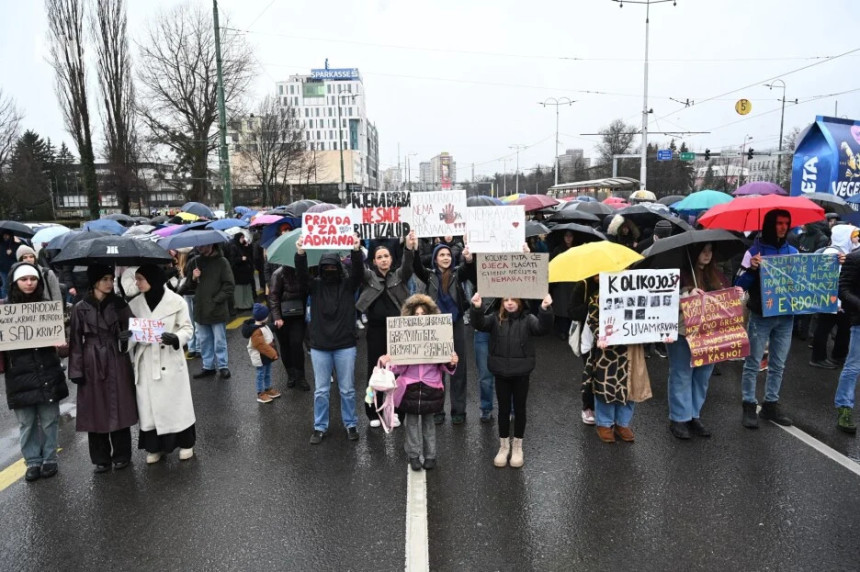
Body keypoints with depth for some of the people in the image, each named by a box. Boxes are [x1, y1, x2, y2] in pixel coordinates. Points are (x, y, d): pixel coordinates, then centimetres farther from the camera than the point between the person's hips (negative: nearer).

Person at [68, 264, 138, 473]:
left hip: (117, 363, 1)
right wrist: (76, 370, -5)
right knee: (96, 411, 5)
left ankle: (121, 455, 19)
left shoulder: (119, 304, 2)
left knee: (119, 409, 5)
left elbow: (129, 330, 5)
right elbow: (75, 341, -1)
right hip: (92, 364, 0)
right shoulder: (80, 308, -2)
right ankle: (101, 459, 18)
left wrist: (127, 334, -18)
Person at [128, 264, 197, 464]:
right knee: (149, 404, 9)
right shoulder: (134, 304, 2)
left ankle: (185, 443, 22)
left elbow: (188, 329, -4)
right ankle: (155, 447, 24)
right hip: (146, 362, 3)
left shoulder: (176, 301, -9)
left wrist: (175, 338, -24)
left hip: (170, 360, -3)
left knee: (176, 402, 6)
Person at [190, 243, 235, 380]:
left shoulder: (221, 262, -4)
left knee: (219, 340, 4)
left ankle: (222, 366, 15)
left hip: (217, 309, -4)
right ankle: (208, 366, 22)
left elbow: (228, 285, -6)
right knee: (204, 340, 12)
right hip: (200, 309, 4)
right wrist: (193, 279, -8)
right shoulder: (195, 262, 8)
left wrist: (216, 300, -11)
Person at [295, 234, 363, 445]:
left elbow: (358, 272, -16)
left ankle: (350, 425, 26)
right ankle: (320, 427, 24)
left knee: (347, 389, 10)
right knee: (321, 390, 10)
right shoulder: (315, 285, 2)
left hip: (345, 346, -1)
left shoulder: (348, 285, 0)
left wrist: (356, 251, -33)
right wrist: (300, 254, -33)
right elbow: (301, 275, -15)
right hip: (319, 346, 1)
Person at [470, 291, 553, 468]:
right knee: (504, 409, 12)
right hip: (501, 373, 1)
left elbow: (544, 328, -21)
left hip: (521, 373, -1)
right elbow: (479, 324, -15)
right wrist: (476, 308, -35)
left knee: (519, 409, 11)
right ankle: (504, 446, 28)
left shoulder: (528, 320, -4)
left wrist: (545, 309, -39)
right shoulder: (495, 320, 0)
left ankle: (517, 446, 28)